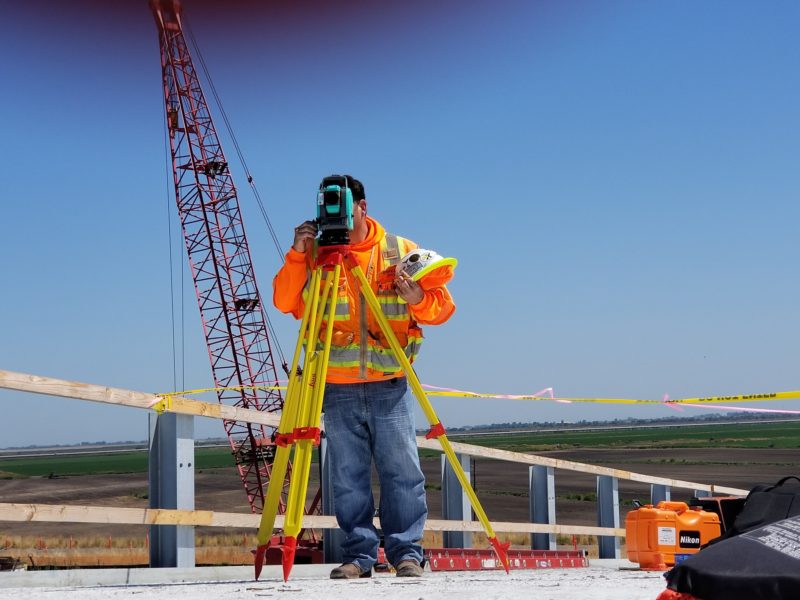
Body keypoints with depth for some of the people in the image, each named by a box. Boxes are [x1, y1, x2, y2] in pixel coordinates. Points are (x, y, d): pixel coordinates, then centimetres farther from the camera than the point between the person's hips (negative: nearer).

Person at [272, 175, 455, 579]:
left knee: (401, 471, -2)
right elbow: (284, 303, 0)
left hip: (389, 385, -1)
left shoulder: (400, 251, 5)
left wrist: (418, 297, -16)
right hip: (337, 389, 1)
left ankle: (406, 552, 6)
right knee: (348, 477, 3)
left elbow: (442, 305, 6)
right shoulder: (316, 254, 7)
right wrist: (297, 255, -11)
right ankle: (358, 555, 10)